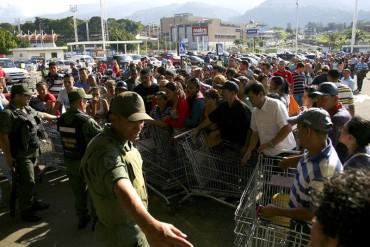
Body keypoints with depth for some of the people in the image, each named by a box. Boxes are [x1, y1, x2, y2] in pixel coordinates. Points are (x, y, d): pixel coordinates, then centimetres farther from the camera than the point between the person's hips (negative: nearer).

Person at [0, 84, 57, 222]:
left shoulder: (28, 110, 7)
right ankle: (25, 211, 15)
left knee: (31, 180, 20)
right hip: (21, 155, -8)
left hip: (34, 152, 8)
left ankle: (32, 202, 37)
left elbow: (42, 115, 26)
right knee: (27, 182, -1)